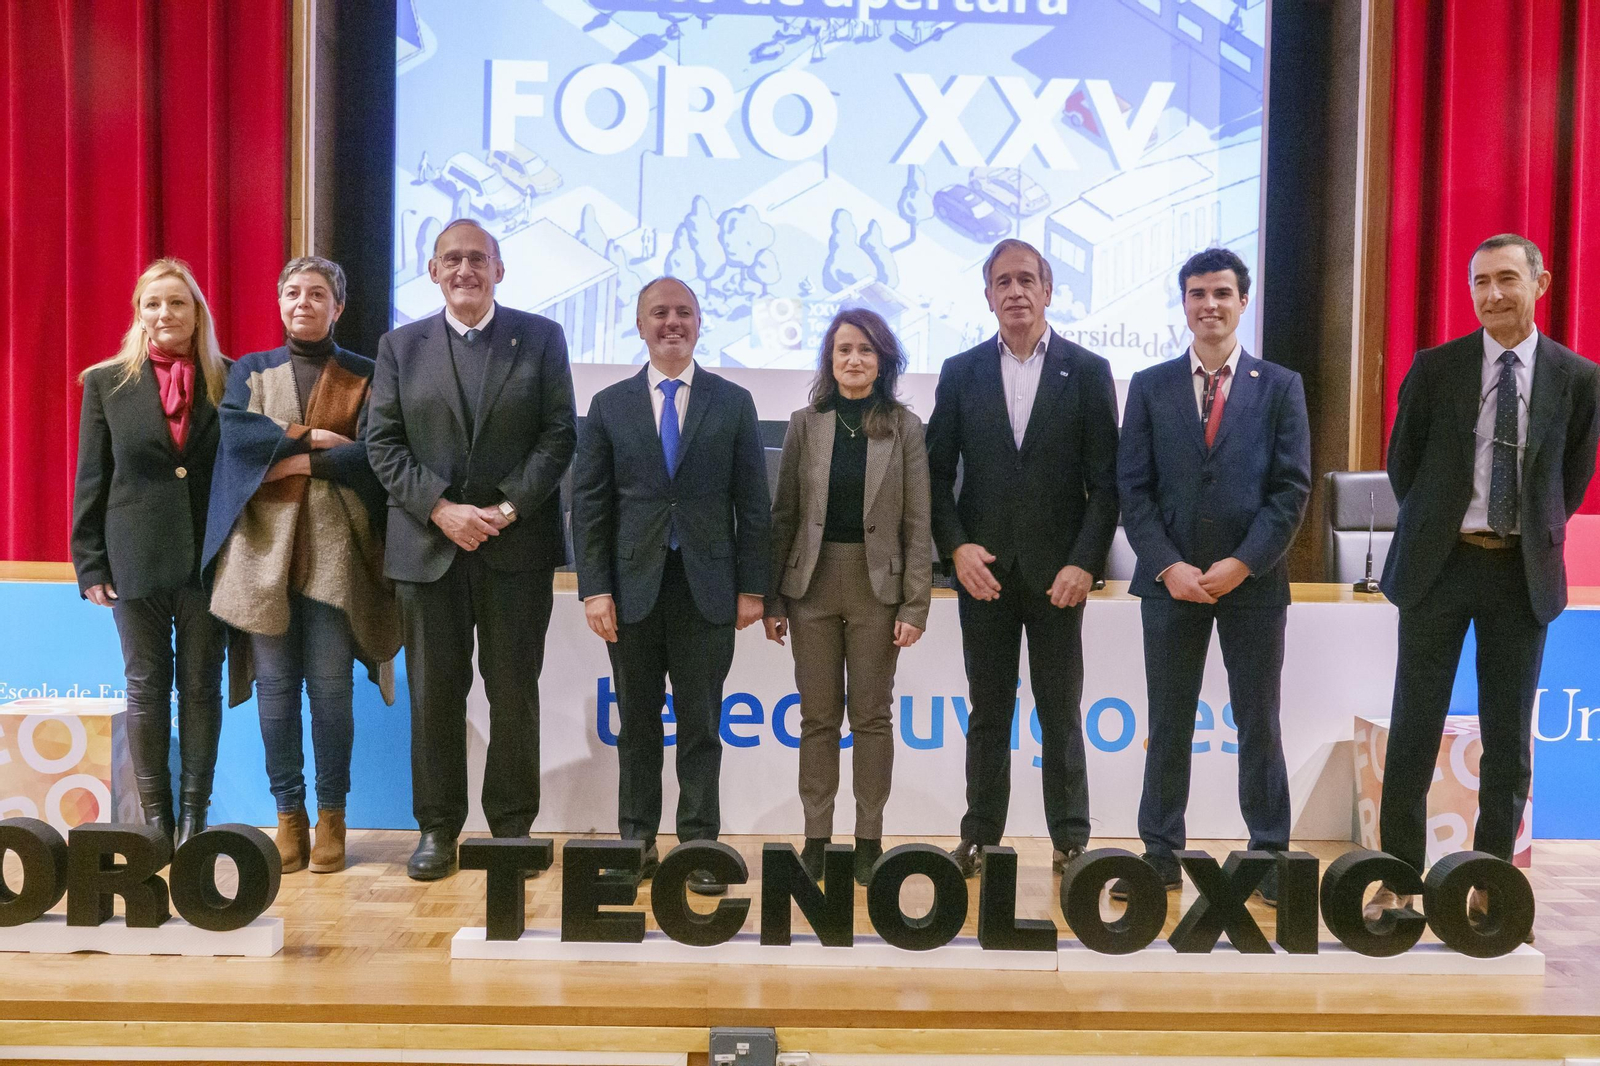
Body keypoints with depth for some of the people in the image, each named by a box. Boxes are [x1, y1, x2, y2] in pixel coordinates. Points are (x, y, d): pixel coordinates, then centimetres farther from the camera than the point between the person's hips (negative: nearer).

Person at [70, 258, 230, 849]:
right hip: (136, 558, 0)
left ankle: (194, 815, 14)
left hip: (209, 558, 0)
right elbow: (91, 480, 4)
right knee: (146, 686, 7)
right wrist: (90, 564, -1)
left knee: (201, 686, 6)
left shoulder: (230, 382, 4)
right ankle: (156, 816, 16)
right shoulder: (106, 382, 5)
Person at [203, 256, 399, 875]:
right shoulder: (250, 371, 15)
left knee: (330, 689, -2)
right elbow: (234, 433, -5)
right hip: (263, 545, 2)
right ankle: (289, 815, 11)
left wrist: (291, 457, -9)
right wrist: (312, 437, -10)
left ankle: (331, 816, 9)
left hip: (334, 547, -2)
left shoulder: (363, 376, 9)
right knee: (275, 686, 2)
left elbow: (372, 456, -5)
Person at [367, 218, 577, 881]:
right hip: (428, 545, 1)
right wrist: (441, 509, -11)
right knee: (434, 692, 6)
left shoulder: (540, 337, 6)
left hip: (517, 545, -1)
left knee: (514, 690, 5)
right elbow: (383, 443, 3)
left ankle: (512, 824, 18)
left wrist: (508, 509, -12)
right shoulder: (400, 346, 10)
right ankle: (437, 827, 18)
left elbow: (559, 434, -1)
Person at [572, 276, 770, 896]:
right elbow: (589, 506, 4)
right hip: (633, 588, 1)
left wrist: (752, 587, -2)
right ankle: (637, 840, 20)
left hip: (707, 588, -1)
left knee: (701, 725, 3)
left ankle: (700, 845, 12)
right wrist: (594, 588, -4)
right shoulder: (610, 406, 7)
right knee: (638, 724, 9)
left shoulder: (733, 403, 5)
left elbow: (752, 502, 3)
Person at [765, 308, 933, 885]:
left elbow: (917, 524, -2)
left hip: (876, 587, -1)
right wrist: (772, 599, 1)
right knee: (818, 717, 7)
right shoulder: (806, 424, 3)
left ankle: (869, 838, 17)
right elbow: (784, 515, 4)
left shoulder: (904, 427, 0)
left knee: (872, 716, 6)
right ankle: (816, 838, 16)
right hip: (813, 584, 1)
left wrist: (915, 605, -8)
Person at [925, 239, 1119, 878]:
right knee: (988, 712, 9)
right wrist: (956, 547, -8)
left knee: (1060, 711, 6)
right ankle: (980, 836, 19)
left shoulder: (1086, 371, 2)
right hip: (983, 569, 1)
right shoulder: (961, 373, 6)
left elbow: (1105, 481, -1)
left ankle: (1070, 838, 17)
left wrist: (1085, 562, -10)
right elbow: (937, 473, 5)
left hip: (1057, 572, -1)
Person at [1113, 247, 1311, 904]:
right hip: (1171, 579, 1)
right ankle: (1161, 855, 17)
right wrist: (1168, 565, -10)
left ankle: (1270, 856, 17)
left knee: (1258, 723, 7)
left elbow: (1293, 489, -1)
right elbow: (1133, 488, 1)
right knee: (1168, 723, 8)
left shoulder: (1280, 387, 4)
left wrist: (1241, 563, -12)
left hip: (1253, 580, -1)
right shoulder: (1150, 386, 6)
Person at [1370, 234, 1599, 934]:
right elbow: (1402, 461, 8)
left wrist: (1539, 534, 7)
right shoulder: (1435, 368, -1)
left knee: (1508, 733, 7)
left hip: (1522, 570, 1)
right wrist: (1432, 527, 8)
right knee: (1415, 727, 2)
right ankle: (1399, 879, 12)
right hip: (1440, 563, -1)